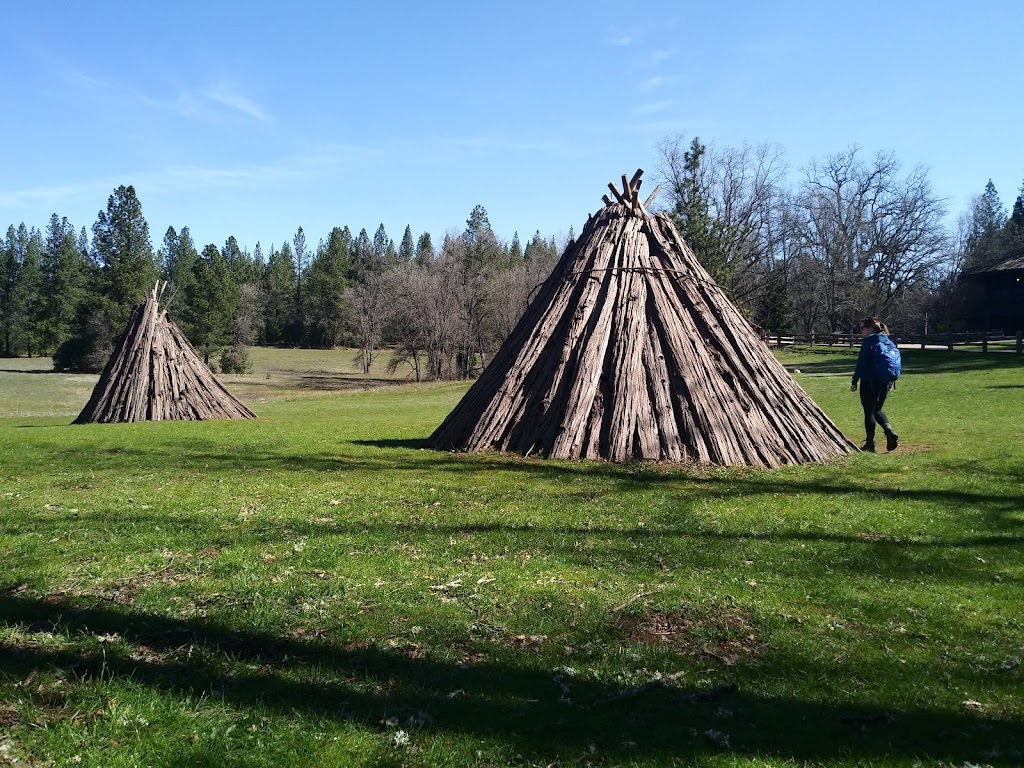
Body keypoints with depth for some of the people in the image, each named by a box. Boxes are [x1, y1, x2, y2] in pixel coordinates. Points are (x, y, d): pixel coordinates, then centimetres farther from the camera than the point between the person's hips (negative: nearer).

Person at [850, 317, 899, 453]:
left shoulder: (869, 341, -10)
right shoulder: (888, 341, 12)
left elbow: (861, 363, -14)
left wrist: (854, 382, -10)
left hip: (869, 382, -7)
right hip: (885, 382, 7)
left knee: (869, 412, 2)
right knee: (877, 410, 19)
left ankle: (870, 443, 6)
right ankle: (890, 432, -3)